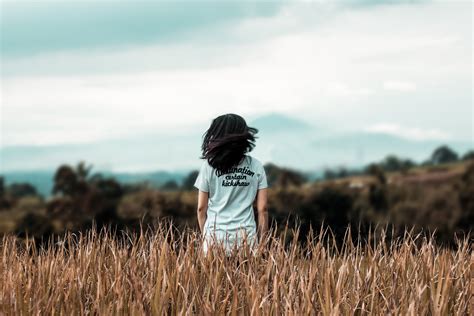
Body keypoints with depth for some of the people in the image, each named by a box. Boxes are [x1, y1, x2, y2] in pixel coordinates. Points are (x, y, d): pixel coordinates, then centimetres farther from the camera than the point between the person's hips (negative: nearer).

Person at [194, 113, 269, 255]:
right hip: (247, 236, 1)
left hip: (215, 236, -1)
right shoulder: (256, 166, 2)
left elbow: (201, 208, 2)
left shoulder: (209, 165, -3)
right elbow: (262, 209, 3)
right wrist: (261, 241, 11)